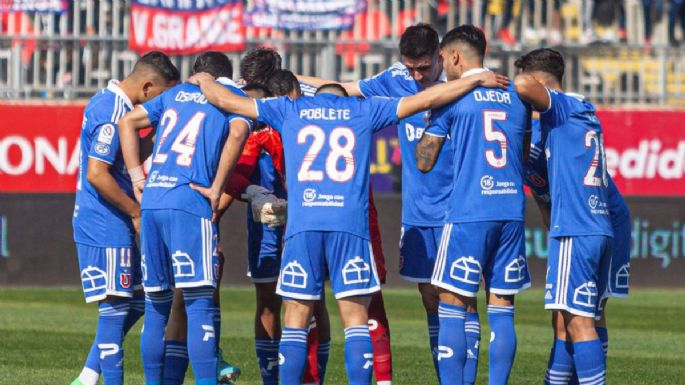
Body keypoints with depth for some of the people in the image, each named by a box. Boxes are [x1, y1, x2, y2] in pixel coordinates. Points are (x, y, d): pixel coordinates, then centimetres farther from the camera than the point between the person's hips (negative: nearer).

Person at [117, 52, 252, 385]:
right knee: (200, 304, -8)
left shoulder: (176, 94, 24)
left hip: (151, 202, 5)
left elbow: (128, 121, 20)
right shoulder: (233, 97, 10)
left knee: (156, 306, 12)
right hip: (190, 203, -5)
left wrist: (137, 176, 15)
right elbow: (238, 132, -10)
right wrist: (217, 190, -7)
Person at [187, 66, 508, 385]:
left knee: (296, 319, 4)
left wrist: (204, 80, 41)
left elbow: (223, 100, 20)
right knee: (355, 319, -1)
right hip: (350, 226, -1)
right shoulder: (365, 111, 15)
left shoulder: (289, 110, 16)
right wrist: (478, 80, 26)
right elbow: (425, 99, 16)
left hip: (302, 226, 1)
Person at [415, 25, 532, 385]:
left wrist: (428, 126, 19)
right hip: (512, 212, 5)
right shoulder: (516, 95, 13)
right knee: (501, 309, 6)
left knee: (452, 307, -1)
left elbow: (424, 162, 3)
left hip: (468, 213, -5)